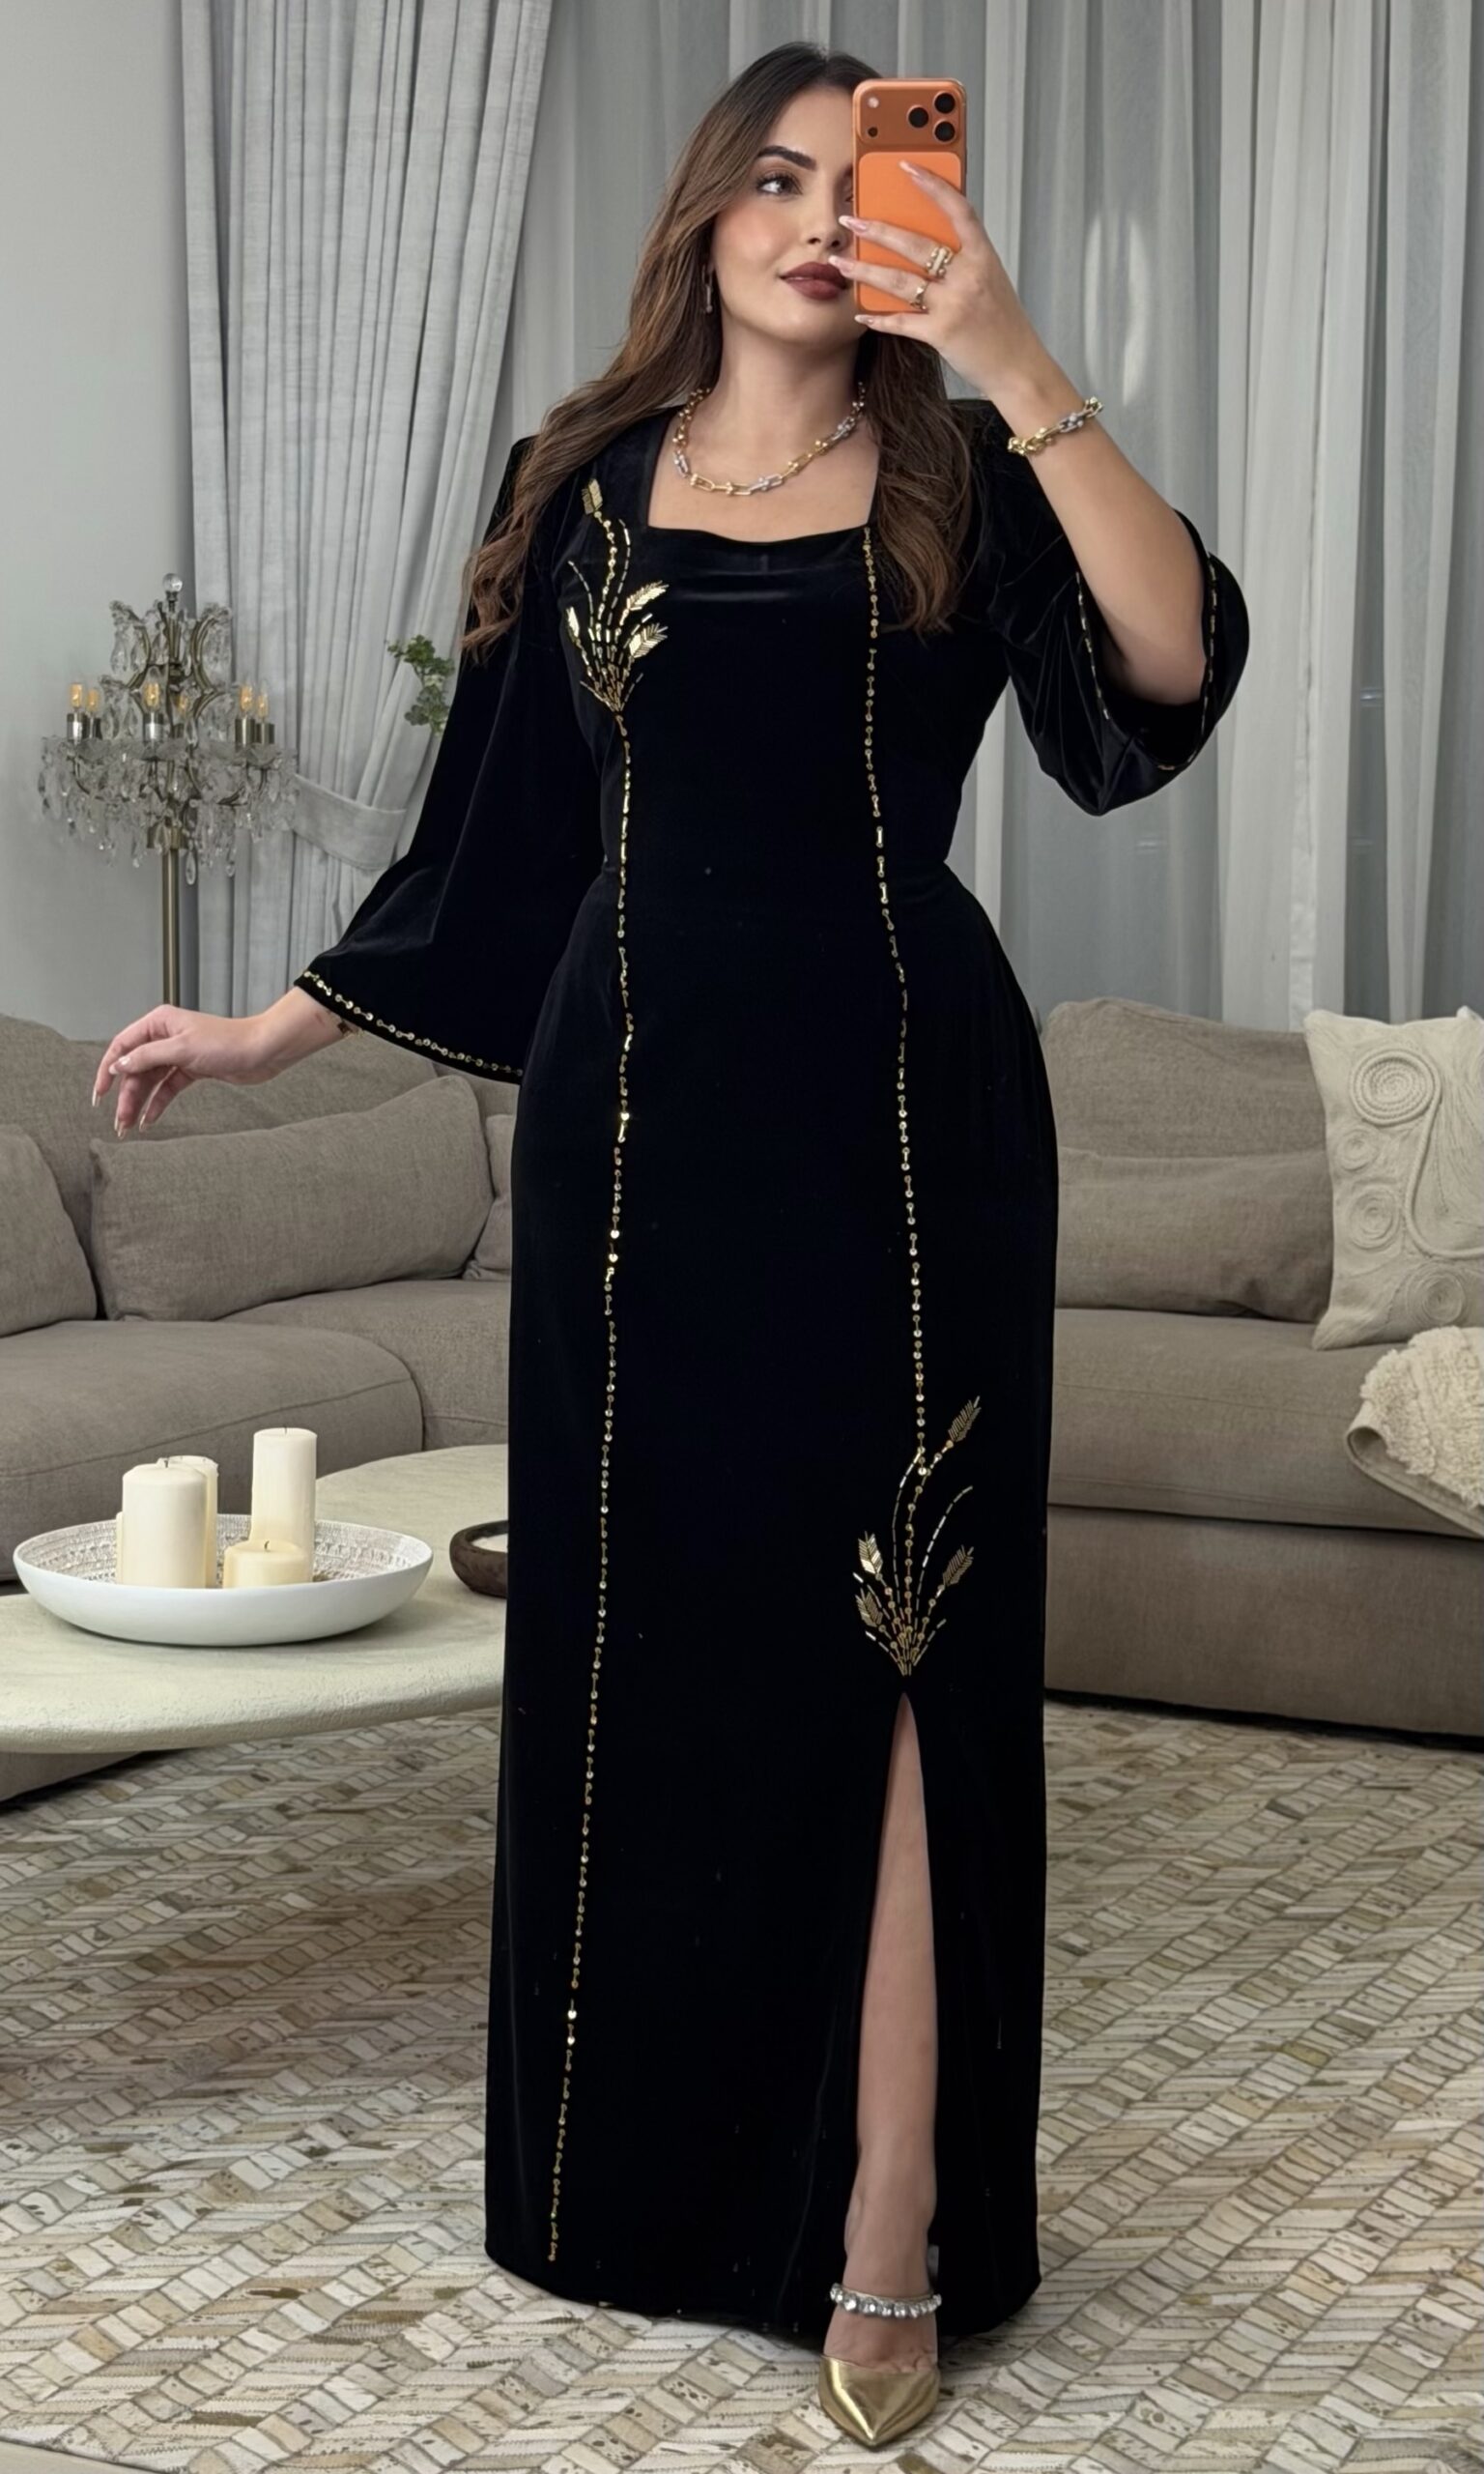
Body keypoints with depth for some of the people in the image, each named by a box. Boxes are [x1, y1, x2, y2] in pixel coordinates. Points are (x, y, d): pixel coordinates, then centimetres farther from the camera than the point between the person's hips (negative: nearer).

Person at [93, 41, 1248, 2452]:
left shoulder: (961, 487, 2)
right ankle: (654, 2161, 23)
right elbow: (493, 830, 14)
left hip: (898, 1108, -2)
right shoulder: (587, 486, 10)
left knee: (883, 1625, -4)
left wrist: (1019, 368, -24)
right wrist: (276, 1026, 15)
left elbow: (1176, 667, -18)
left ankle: (892, 2230, 1)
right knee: (648, 1623, 8)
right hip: (644, 1105, 3)